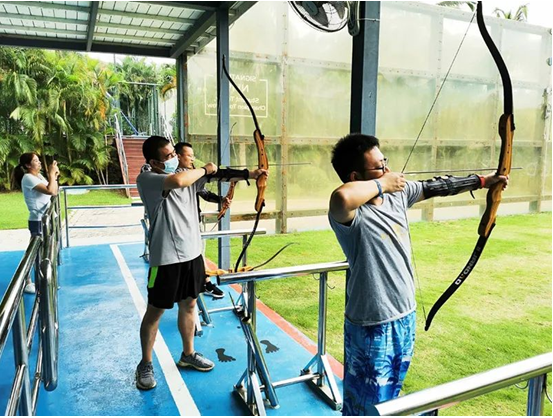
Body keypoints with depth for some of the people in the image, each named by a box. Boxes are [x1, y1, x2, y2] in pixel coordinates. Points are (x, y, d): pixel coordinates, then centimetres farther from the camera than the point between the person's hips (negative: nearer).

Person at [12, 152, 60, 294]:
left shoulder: (39, 176, 10)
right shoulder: (28, 178, -17)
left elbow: (53, 192, 14)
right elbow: (50, 191, -27)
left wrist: (54, 176, 3)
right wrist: (52, 173, -17)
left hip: (46, 219, 9)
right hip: (38, 221, -9)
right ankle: (26, 283, 8)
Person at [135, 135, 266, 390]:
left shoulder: (188, 174, 6)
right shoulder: (146, 179, -15)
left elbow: (219, 175, 2)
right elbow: (177, 182, -33)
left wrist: (250, 174, -10)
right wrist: (204, 169, -16)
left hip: (192, 253, 7)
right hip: (166, 259, -6)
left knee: (189, 304, 19)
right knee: (155, 311, 8)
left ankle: (188, 354, 37)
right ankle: (145, 364, 27)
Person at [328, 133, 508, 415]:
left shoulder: (398, 194, -1)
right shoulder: (352, 213, -25)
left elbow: (435, 187, 15)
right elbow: (341, 197, -49)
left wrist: (483, 181, 23)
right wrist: (381, 184, -30)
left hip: (405, 318, 8)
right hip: (372, 328, -8)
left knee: (391, 395, 28)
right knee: (368, 405, 9)